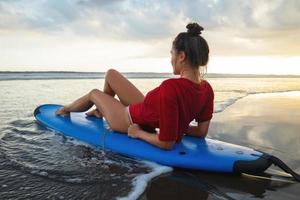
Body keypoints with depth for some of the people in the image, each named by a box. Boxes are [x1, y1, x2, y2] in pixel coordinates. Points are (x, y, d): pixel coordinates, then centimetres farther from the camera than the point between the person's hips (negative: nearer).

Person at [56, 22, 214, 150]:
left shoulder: (171, 87, -39)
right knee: (111, 74, 18)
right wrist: (177, 126, 3)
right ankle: (101, 110, 46)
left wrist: (138, 133, -19)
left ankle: (65, 110, 55)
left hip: (131, 123, -6)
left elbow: (166, 143, -35)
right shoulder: (207, 90, -15)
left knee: (94, 93, 22)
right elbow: (201, 132, -5)